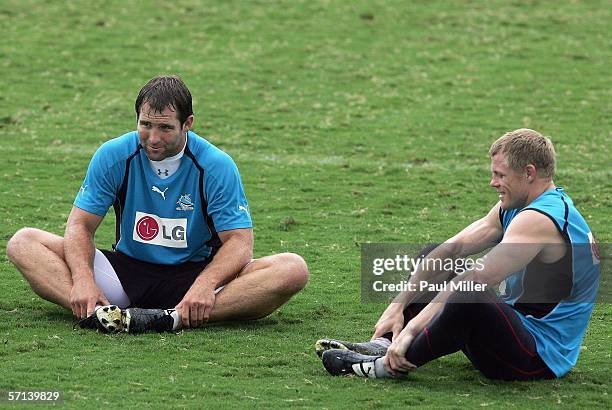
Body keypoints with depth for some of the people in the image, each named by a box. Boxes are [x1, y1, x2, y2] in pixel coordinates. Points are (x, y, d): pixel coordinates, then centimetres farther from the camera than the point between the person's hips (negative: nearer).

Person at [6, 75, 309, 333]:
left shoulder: (217, 166, -11)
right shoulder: (113, 156, -5)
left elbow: (239, 241, -14)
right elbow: (80, 225, -4)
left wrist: (205, 285, -35)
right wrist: (82, 279, -26)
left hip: (197, 272, -2)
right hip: (127, 271, 2)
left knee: (292, 268, -28)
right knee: (24, 243, -17)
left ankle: (175, 318, -46)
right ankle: (97, 313, -44)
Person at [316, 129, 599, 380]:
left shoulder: (537, 221, -23)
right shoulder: (513, 208, 9)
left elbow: (474, 279, -31)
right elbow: (451, 250, 7)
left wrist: (412, 328, -33)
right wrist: (398, 306, -1)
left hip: (541, 359, -11)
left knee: (469, 293, -40)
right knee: (432, 259, 19)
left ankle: (390, 365, -22)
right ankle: (384, 345, 1)